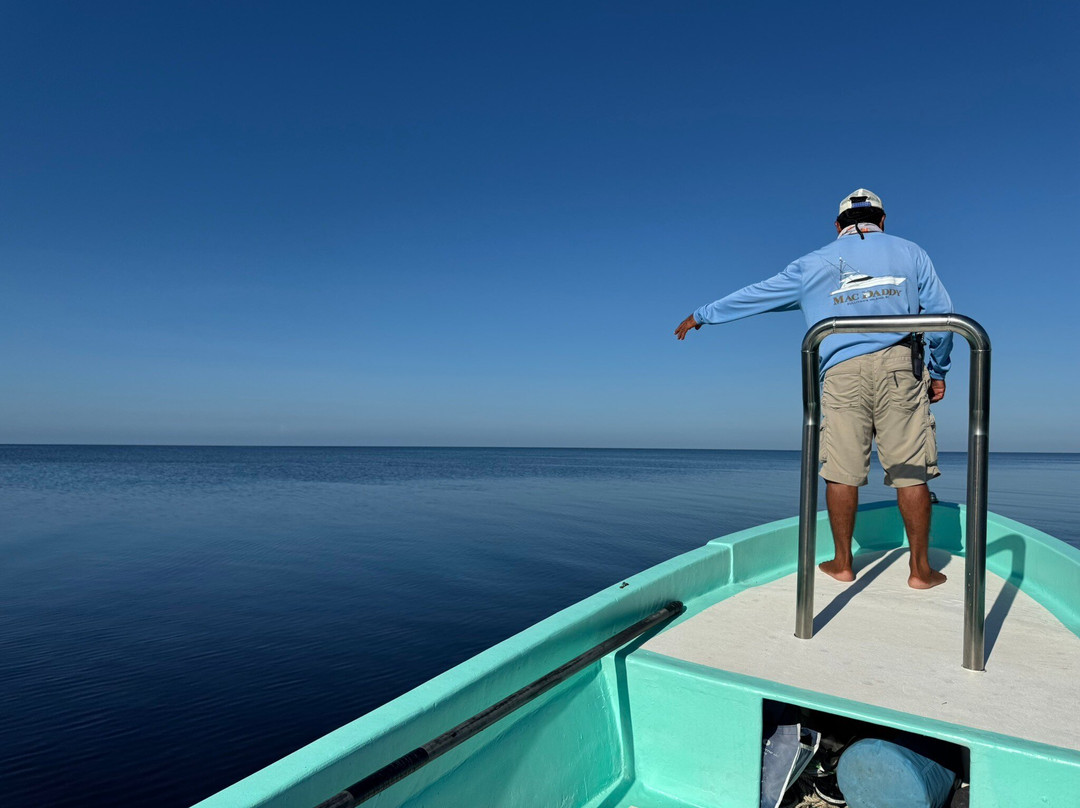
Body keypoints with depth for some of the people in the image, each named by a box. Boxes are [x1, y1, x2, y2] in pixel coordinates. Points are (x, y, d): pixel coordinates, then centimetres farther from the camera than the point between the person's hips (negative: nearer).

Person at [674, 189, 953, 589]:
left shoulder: (813, 264, 15)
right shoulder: (910, 252, 16)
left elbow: (754, 295, 20)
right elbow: (941, 312, 10)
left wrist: (701, 315, 31)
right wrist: (939, 371, 19)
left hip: (842, 372, 0)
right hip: (899, 366, 1)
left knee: (842, 471, 4)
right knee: (910, 471, 3)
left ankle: (842, 563, 12)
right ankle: (921, 569, 9)